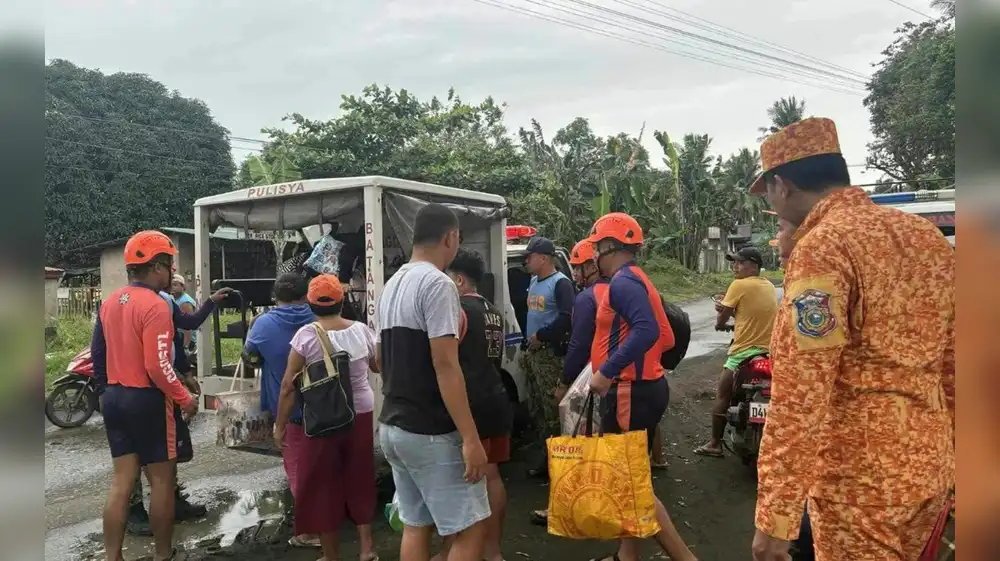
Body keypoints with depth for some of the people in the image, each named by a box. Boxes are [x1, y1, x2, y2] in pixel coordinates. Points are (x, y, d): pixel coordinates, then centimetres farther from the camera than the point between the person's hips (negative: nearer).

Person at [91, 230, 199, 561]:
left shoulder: (109, 303, 8)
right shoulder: (156, 305, -19)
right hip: (149, 401, -8)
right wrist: (185, 398, -14)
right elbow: (158, 366, -24)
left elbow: (98, 355, 14)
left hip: (114, 398, 8)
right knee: (162, 481, 6)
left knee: (122, 479, 13)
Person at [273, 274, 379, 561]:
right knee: (359, 479, 19)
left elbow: (289, 385, -11)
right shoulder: (362, 330, -2)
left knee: (323, 485, 11)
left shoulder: (306, 335, -12)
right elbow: (379, 367, 13)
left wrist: (280, 425, -2)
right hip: (360, 415, 3)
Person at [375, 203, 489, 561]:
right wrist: (471, 438, -21)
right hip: (431, 433, -9)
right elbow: (445, 366, -22)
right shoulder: (438, 284, -15)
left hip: (392, 427, 9)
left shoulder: (391, 286, 13)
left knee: (416, 525, 16)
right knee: (471, 527, 1)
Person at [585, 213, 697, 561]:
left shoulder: (623, 282, -15)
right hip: (645, 388, 11)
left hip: (631, 393, -11)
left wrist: (606, 372, -26)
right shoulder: (636, 280, 17)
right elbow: (664, 338, 17)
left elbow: (646, 331, -30)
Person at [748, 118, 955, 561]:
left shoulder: (822, 248, -19)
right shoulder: (927, 235, 7)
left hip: (859, 476, -8)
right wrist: (950, 458, 22)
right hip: (931, 464, 8)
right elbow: (953, 366, 13)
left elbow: (800, 397, -24)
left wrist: (775, 518, -20)